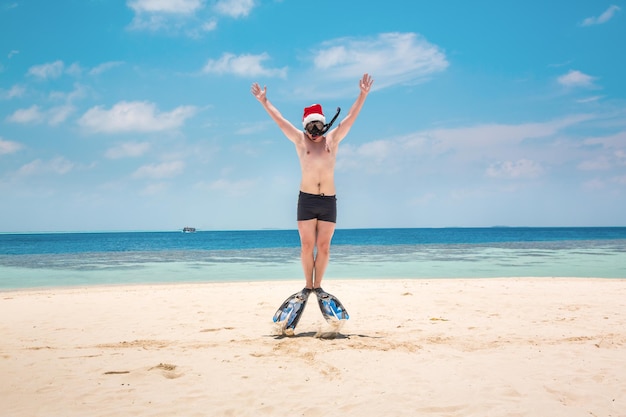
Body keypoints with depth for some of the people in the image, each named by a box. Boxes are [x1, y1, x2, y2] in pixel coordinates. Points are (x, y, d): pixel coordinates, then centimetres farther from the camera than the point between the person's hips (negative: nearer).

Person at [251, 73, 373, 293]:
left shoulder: (332, 139, 10)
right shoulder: (300, 140, 8)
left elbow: (351, 116, 8)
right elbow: (279, 119, 10)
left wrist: (363, 94, 3)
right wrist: (264, 101, 11)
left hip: (329, 201, 1)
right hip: (306, 200, -1)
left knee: (323, 247, 3)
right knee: (307, 246, 1)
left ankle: (318, 285, 11)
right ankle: (308, 285, 10)